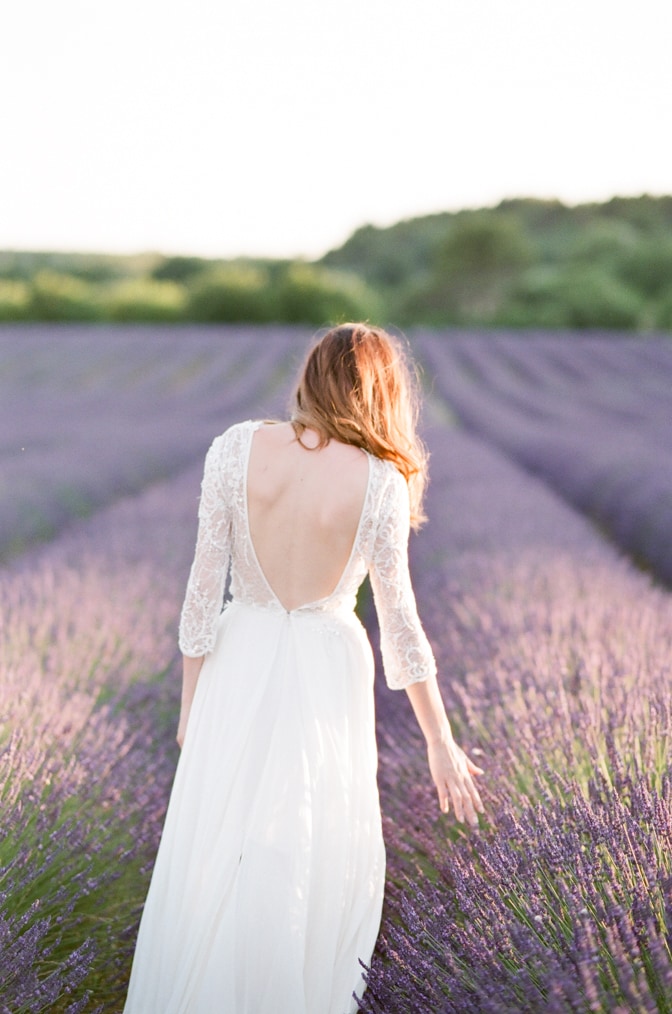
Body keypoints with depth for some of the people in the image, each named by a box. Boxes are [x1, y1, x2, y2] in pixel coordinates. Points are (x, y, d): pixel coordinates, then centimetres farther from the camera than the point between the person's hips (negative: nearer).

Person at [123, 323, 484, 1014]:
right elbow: (399, 620, -10)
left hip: (239, 662, 2)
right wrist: (440, 742, -1)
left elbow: (205, 583, -8)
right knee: (317, 851, 18)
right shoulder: (380, 482, -14)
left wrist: (190, 699, 4)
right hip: (328, 672, -1)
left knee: (213, 847, 18)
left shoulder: (236, 448, -11)